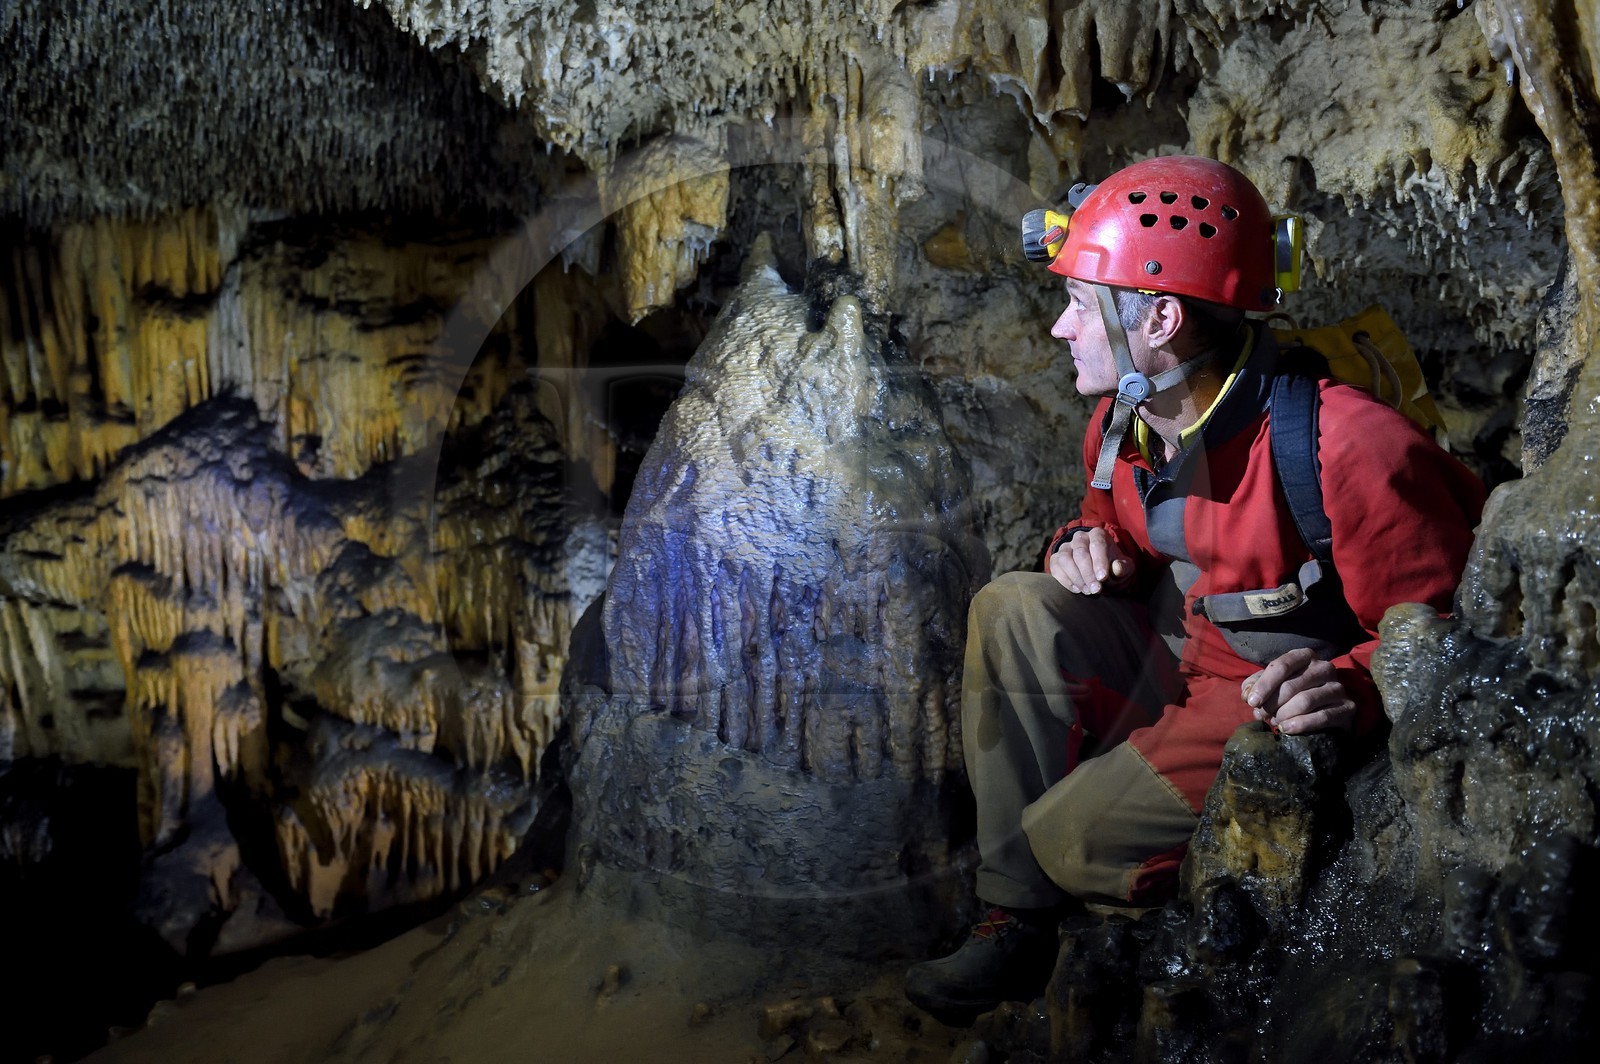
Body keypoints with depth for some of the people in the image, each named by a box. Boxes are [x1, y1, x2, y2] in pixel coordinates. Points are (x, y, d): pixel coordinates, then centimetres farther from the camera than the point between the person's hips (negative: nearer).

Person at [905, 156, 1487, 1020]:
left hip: (1287, 710, -8)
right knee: (1013, 610, -10)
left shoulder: (1343, 444, -27)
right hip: (1173, 663, 8)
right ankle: (1014, 919, -6)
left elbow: (1439, 624, -20)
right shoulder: (1124, 421, -2)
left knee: (1065, 834, -20)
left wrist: (1353, 688, -40)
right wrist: (1089, 546, -5)